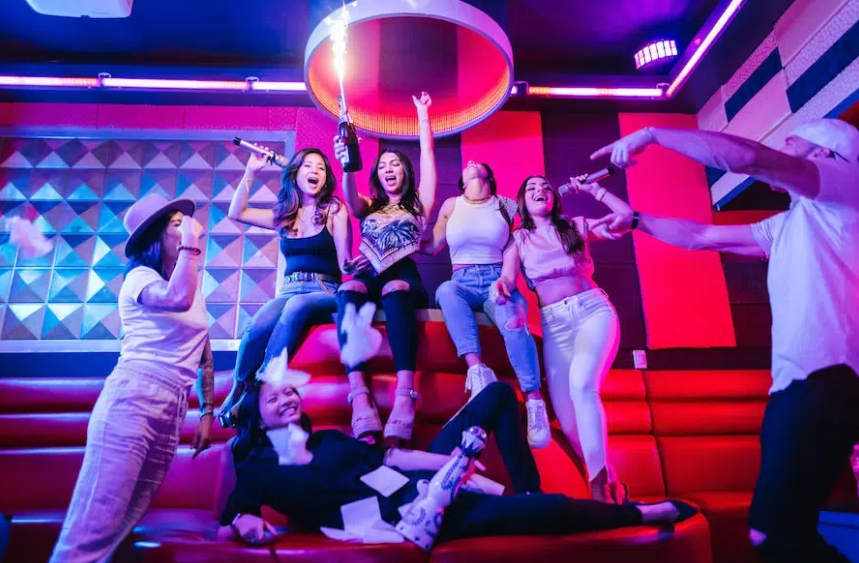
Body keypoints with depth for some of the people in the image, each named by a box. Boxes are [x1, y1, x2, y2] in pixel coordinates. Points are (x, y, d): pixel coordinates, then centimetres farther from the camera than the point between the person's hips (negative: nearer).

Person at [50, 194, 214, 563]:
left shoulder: (196, 289, 19)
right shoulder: (140, 277, -1)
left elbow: (204, 356, 23)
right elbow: (178, 299, -25)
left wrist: (208, 413, 19)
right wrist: (191, 240, -14)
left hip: (172, 413, 6)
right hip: (131, 400, -6)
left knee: (119, 529, 7)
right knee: (92, 530, -10)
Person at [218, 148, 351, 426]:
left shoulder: (334, 210, 5)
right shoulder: (284, 215, 17)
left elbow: (344, 261, 0)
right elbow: (236, 213, 20)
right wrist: (250, 173, 15)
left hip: (325, 293, -3)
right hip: (289, 291, 3)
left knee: (296, 307, -38)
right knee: (259, 325, -30)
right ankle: (238, 390, -12)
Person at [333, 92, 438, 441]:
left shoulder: (418, 203, 23)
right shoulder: (367, 207, 25)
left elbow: (427, 156, 17)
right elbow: (349, 194, 2)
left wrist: (423, 116, 18)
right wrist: (346, 166, -16)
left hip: (405, 279, -1)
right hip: (369, 278, 2)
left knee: (395, 288, -39)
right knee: (349, 289, -35)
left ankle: (404, 397, -52)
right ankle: (359, 397, -48)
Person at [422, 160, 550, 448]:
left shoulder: (506, 205, 13)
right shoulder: (451, 205, 16)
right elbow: (431, 246, 19)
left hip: (498, 280, -1)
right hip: (464, 283, 1)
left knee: (513, 321, -34)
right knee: (446, 290, -36)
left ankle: (534, 402, -28)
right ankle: (478, 370, -45)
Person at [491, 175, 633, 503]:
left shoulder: (577, 226, 12)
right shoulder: (519, 239, 11)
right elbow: (508, 276, -6)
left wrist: (595, 190, 3)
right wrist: (502, 288, -29)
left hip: (593, 310, -1)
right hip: (554, 324, 2)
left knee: (581, 382, -33)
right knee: (569, 423, -8)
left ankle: (599, 484, -24)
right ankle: (609, 482, 15)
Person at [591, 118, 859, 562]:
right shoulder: (786, 226, 27)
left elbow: (748, 157, -16)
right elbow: (701, 236, 29)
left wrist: (651, 134, -10)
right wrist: (636, 220, 30)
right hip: (798, 380, 10)